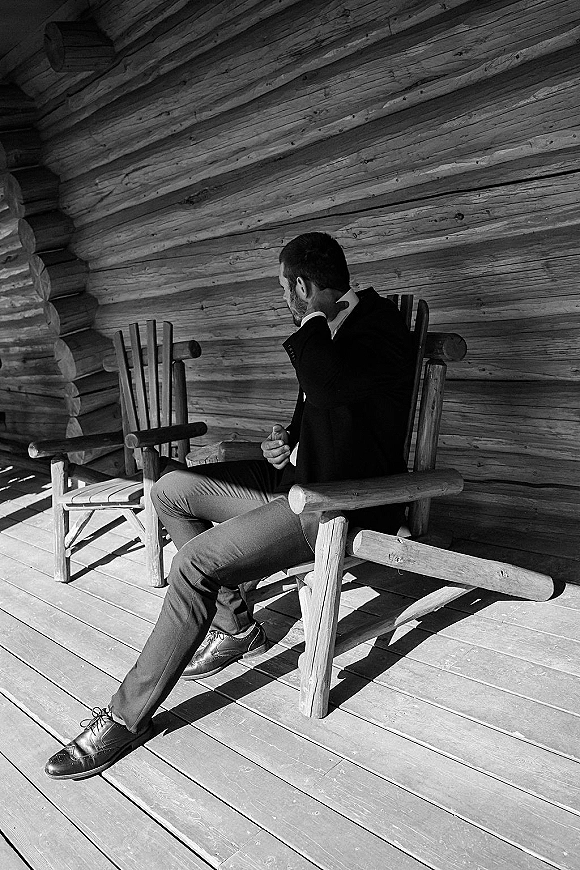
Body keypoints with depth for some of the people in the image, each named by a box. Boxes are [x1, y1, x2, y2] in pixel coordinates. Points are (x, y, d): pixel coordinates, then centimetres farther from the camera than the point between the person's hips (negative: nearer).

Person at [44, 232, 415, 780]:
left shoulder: (378, 328, -16)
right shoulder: (333, 328, 12)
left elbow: (327, 385, -39)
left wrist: (313, 321, -20)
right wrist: (287, 441, 5)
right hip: (299, 476, 10)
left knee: (194, 564, -22)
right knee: (170, 491, 9)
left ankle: (128, 716, -4)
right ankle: (235, 625, 15)